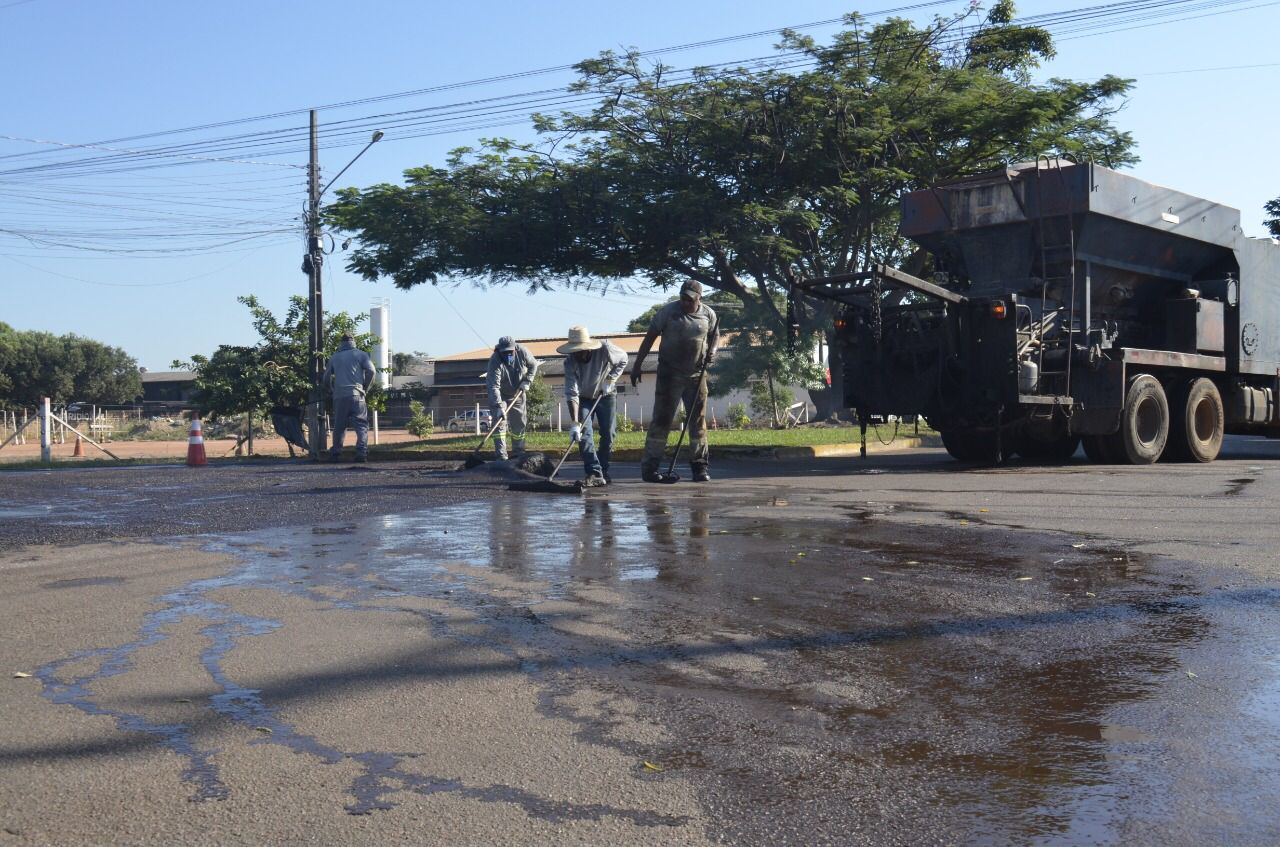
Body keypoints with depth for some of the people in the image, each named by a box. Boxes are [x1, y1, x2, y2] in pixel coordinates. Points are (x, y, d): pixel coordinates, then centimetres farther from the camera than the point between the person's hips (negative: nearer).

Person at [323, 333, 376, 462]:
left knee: (339, 426, 12)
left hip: (339, 396, 3)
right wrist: (365, 388, 4)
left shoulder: (334, 357, 17)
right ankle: (361, 453, -15)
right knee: (362, 425, -2)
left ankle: (335, 454, 8)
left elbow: (326, 377, 17)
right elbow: (371, 371, -5)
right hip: (356, 394, -3)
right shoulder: (361, 354, 8)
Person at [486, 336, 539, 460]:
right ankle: (501, 454, -16)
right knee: (500, 422, -15)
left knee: (519, 423, 11)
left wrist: (527, 381, -13)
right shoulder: (495, 361, -33)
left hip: (518, 393, 4)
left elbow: (533, 365, 0)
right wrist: (498, 406, -48)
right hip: (499, 395, -4)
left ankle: (519, 450, 27)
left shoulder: (522, 352, -21)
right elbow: (494, 386, -39)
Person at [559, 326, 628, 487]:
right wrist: (575, 423, -42)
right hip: (584, 399, 0)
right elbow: (571, 394, -34)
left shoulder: (605, 349, -29)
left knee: (608, 434, -1)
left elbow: (623, 360, -7)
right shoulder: (570, 362, -29)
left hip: (606, 396, 1)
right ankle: (594, 473, -21)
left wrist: (610, 379, -21)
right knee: (583, 433, -16)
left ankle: (603, 470, 14)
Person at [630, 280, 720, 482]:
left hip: (697, 375, 3)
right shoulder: (668, 311, -5)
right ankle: (649, 467, -1)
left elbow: (715, 336, 17)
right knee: (661, 420, -5)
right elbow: (650, 337, -1)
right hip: (669, 374, -3)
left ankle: (700, 466, 16)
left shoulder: (708, 314, 2)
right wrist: (637, 365, -3)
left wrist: (712, 350, -6)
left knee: (698, 420, 7)